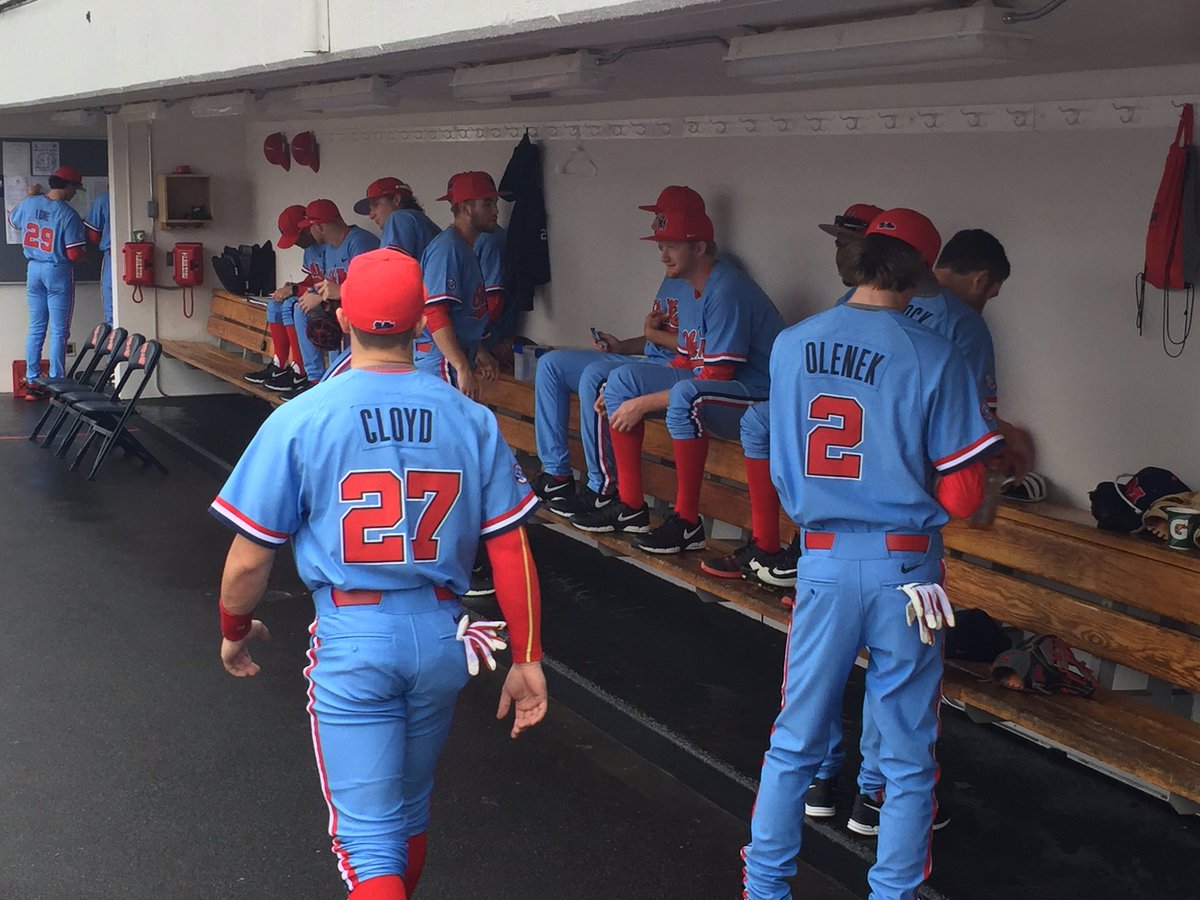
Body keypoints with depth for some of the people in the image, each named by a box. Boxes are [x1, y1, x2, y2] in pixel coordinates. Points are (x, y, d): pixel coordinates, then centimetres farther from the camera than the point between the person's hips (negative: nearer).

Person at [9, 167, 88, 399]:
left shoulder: (29, 203, -1)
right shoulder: (69, 215, -18)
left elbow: (14, 220, 22)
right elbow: (75, 255, -19)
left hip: (33, 269, 6)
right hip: (58, 272, -6)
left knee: (36, 328, 13)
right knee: (59, 331, 1)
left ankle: (32, 382, 14)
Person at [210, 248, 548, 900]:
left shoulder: (299, 420, -9)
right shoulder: (473, 422, -2)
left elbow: (249, 558, -5)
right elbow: (512, 552, -2)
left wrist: (235, 631, 14)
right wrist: (527, 659, 8)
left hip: (351, 636, -3)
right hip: (440, 637, 4)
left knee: (370, 842, 2)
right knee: (409, 814, 25)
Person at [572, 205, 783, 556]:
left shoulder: (726, 291, -20)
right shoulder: (693, 294, 12)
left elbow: (716, 377, -23)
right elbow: (686, 362, 18)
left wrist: (645, 402, -19)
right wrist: (623, 393, 9)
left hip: (757, 394, -11)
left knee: (685, 395, -39)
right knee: (622, 378, 5)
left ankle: (687, 521, -26)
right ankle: (630, 506, 5)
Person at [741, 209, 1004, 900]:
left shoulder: (791, 345, 1)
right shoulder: (935, 357, -11)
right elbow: (962, 498, -8)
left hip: (823, 562, 3)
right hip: (905, 571, -3)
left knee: (795, 740, 15)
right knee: (909, 757, 10)